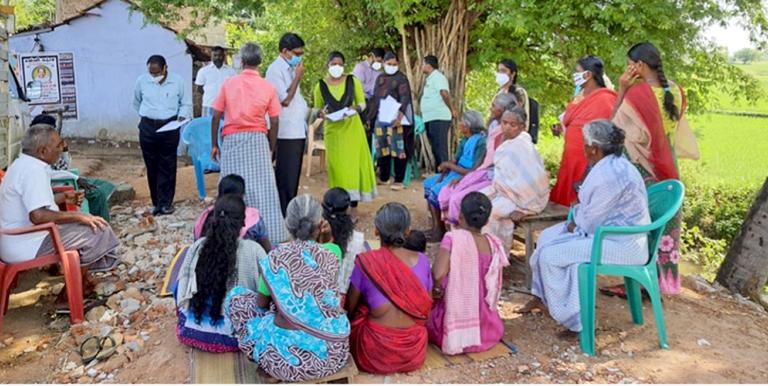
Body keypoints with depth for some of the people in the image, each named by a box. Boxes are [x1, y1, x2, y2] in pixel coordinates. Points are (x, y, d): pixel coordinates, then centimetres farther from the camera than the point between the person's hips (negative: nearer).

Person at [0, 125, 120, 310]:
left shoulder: (22, 164, 11)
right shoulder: (34, 170, -21)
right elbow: (38, 216, -33)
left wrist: (63, 197, 13)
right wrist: (77, 216, -24)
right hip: (27, 247, -11)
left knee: (86, 221, 18)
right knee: (97, 231, -14)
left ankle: (83, 280, 16)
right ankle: (69, 295, -5)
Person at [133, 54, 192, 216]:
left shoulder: (177, 81, -3)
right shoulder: (142, 81, 0)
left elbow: (186, 103, 6)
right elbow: (136, 102, 17)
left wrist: (182, 116, -10)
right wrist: (147, 115, 13)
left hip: (169, 127, -1)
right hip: (147, 128, 1)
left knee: (167, 167, 0)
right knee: (152, 167, 5)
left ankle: (166, 203, 7)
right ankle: (156, 202, 14)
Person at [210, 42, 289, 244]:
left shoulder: (228, 84, 1)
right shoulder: (268, 88, 1)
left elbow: (216, 117, 2)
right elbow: (274, 123, 1)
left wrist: (214, 144, 11)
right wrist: (271, 149, 12)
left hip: (231, 140, 0)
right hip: (258, 139, 0)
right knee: (263, 188, 2)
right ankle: (270, 234, 3)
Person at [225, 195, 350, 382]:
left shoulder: (273, 259, -5)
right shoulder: (331, 258, 1)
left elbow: (261, 303, 8)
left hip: (291, 358, -3)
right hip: (334, 353, 4)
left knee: (237, 296, 16)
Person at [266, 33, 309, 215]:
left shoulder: (291, 69, 16)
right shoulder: (275, 69, -11)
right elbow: (285, 99, -18)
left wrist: (312, 111, 15)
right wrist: (298, 77, -11)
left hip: (298, 131, 9)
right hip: (286, 133, -9)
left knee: (293, 176, 15)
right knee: (285, 178, -4)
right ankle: (283, 215, 3)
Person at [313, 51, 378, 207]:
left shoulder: (353, 81, 3)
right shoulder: (321, 85, 3)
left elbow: (362, 102, 7)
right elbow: (317, 109, 10)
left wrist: (356, 108, -15)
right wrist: (321, 113, -13)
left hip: (352, 128, 0)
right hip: (333, 130, 0)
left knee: (354, 164, -2)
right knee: (336, 166, 0)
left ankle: (354, 204, 5)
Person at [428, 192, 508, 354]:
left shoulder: (454, 238, -17)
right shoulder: (493, 244, -3)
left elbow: (438, 274, -26)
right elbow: (494, 289, 4)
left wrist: (436, 288, -5)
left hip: (453, 322, -4)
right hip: (485, 328, 4)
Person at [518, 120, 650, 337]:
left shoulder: (609, 174, -26)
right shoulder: (610, 164, 7)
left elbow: (592, 219, -21)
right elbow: (594, 206, 16)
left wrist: (574, 225, -3)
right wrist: (576, 220, 3)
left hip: (621, 244, -11)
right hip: (610, 228, 11)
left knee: (552, 255, -16)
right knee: (547, 237, 11)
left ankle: (575, 320, -5)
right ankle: (541, 298, 21)